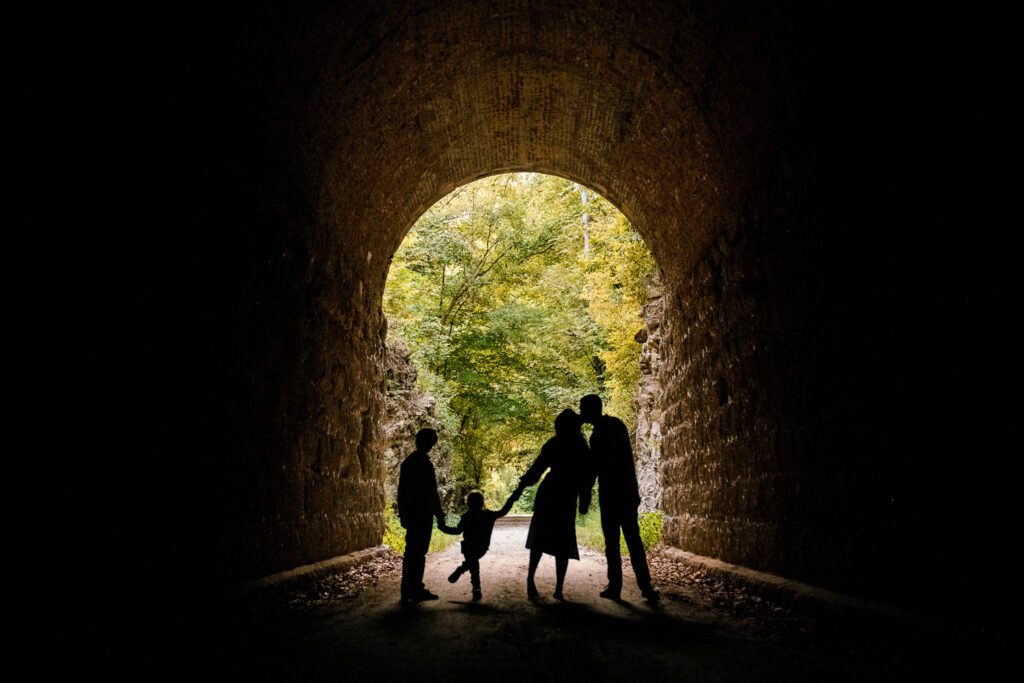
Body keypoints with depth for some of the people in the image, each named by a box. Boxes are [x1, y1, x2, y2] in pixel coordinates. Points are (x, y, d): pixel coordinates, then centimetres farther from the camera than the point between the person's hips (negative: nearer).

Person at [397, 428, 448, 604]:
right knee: (417, 553, -4)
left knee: (413, 552, 13)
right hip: (422, 514, -9)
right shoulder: (425, 464, -14)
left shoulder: (408, 462, 12)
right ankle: (411, 592, 0)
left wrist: (403, 514, 19)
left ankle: (416, 590, 20)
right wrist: (440, 516, -13)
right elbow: (431, 493, -16)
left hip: (410, 513, 9)